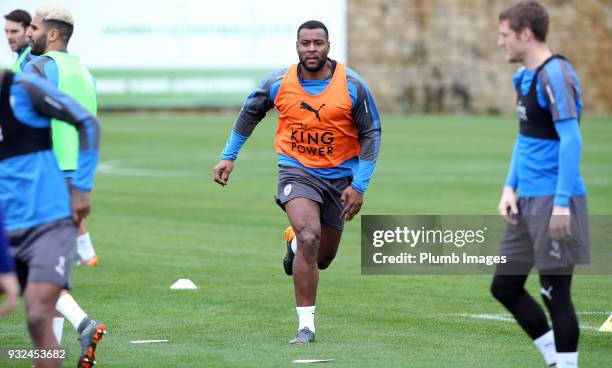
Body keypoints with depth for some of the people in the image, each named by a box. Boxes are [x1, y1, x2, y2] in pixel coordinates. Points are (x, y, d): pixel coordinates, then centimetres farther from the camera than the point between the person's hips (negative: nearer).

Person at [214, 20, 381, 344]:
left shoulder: (352, 86, -11)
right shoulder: (279, 83, -7)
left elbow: (370, 134, -4)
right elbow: (250, 112, 12)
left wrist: (359, 186, -9)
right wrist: (228, 157, 10)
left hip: (339, 176, 2)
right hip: (296, 170, -2)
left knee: (322, 258, 11)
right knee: (309, 237, -26)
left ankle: (295, 242, 50)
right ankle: (306, 326, -20)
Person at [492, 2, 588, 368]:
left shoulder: (555, 74, -15)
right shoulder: (526, 76, 14)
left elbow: (571, 140, -20)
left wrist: (562, 203, -23)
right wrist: (510, 187, 12)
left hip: (553, 201, -10)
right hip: (529, 201, 10)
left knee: (555, 292, -4)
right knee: (505, 286, 12)